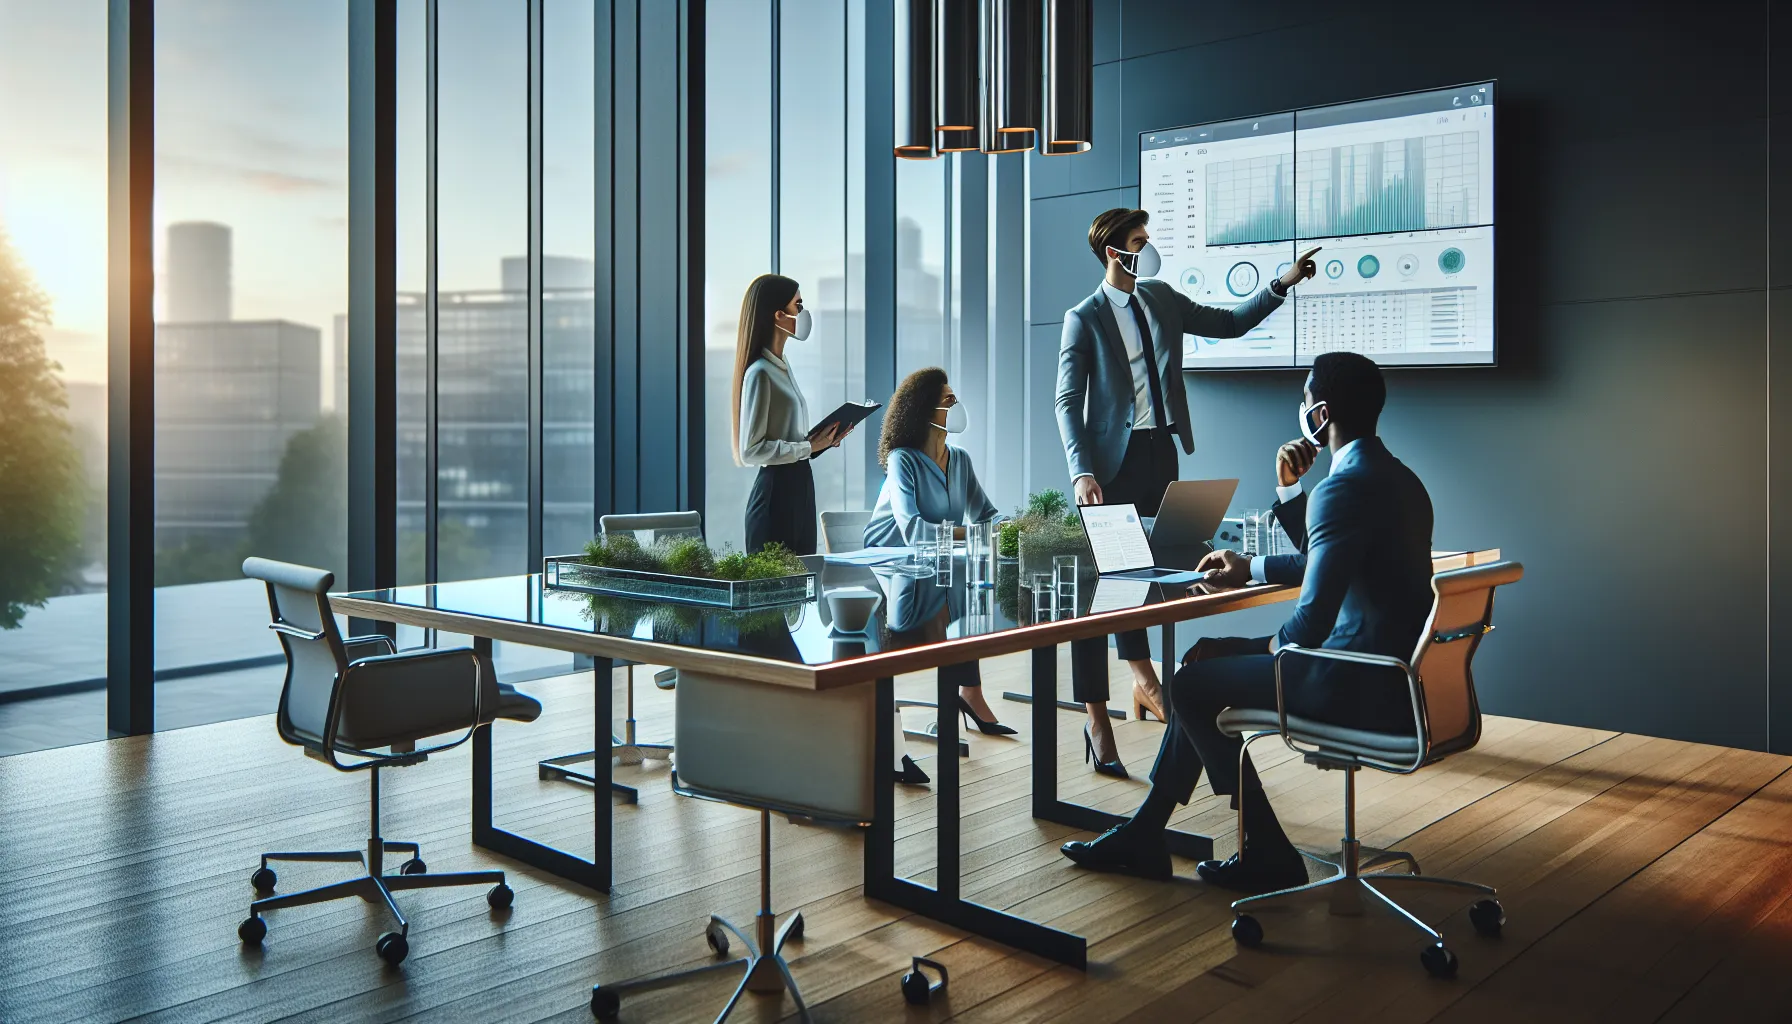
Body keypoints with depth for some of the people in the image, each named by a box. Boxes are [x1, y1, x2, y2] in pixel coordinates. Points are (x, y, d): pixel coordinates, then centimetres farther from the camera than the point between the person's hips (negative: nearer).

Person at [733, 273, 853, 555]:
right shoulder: (760, 373, -13)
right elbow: (751, 450, -18)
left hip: (799, 489, 9)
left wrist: (823, 441, 6)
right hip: (775, 492, -9)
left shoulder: (782, 367, 14)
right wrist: (809, 447, -17)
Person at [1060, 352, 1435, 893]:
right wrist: (1251, 568, 19)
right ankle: (1143, 833, 21)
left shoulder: (1342, 488, -21)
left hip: (1362, 687, -10)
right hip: (1396, 671, 11)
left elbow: (1314, 616, -26)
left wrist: (1280, 643, -5)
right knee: (1209, 660, 17)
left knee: (1193, 683, 2)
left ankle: (1268, 854, 12)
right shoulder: (1395, 476, 13)